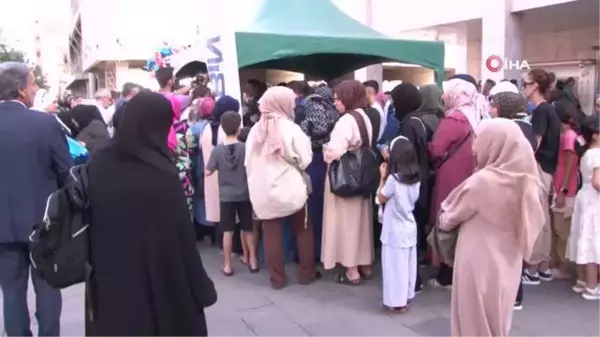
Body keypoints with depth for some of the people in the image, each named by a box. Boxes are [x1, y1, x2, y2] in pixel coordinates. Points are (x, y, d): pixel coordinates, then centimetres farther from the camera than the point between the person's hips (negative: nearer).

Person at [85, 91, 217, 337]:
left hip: (109, 287, 6)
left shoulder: (99, 165, -3)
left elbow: (90, 227, 6)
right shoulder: (162, 175, -21)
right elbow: (182, 239, -17)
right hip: (160, 289, -5)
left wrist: (100, 269, 17)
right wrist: (200, 289, -7)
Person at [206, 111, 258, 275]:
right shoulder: (245, 148, -9)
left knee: (228, 231, 8)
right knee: (248, 229, 14)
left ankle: (227, 265, 15)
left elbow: (208, 172, -3)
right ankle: (253, 261, 21)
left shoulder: (218, 150, -8)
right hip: (244, 195, 0)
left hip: (226, 196, 0)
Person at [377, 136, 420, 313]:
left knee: (395, 265, 3)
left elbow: (381, 199, -7)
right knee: (408, 264, 15)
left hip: (395, 230, -7)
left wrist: (383, 177, 0)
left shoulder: (393, 178, -20)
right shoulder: (415, 178, 0)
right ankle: (406, 297, 28)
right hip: (410, 227, 7)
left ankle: (397, 301, 11)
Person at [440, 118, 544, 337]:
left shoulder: (482, 180, -22)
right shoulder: (524, 179, -3)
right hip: (508, 263, 7)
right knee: (497, 319, 20)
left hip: (479, 263, -7)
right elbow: (532, 220, 9)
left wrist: (444, 221, 15)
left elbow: (450, 217, -8)